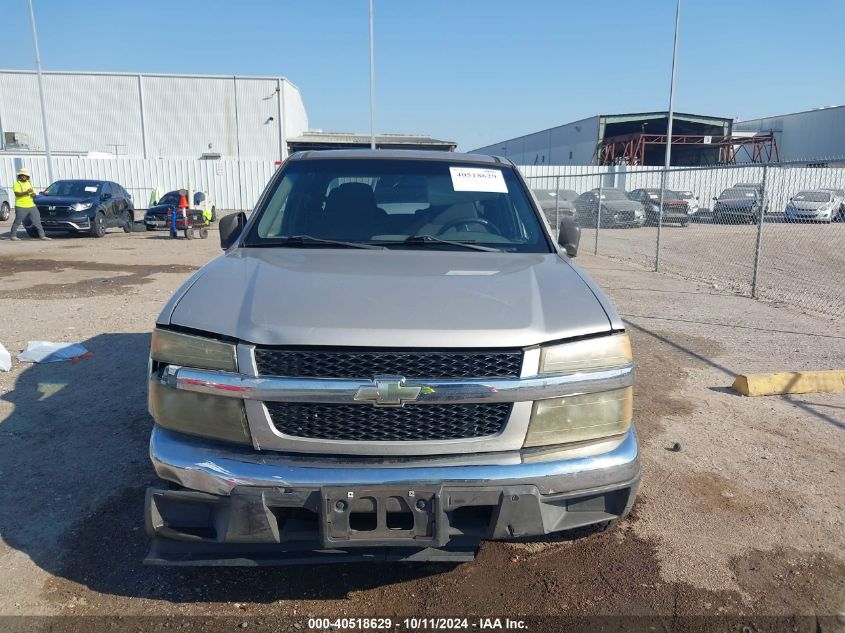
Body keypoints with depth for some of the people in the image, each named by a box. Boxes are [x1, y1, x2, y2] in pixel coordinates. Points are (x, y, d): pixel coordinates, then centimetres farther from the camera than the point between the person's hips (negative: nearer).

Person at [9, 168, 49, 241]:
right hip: (21, 207, -6)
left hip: (31, 206, 6)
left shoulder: (29, 183, 19)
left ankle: (42, 235, 3)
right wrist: (26, 192, -29)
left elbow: (33, 193, 22)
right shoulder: (17, 184, -3)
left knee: (37, 220, 1)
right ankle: (13, 235, 9)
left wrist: (33, 194, -2)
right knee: (17, 222, 0)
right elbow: (17, 194, -16)